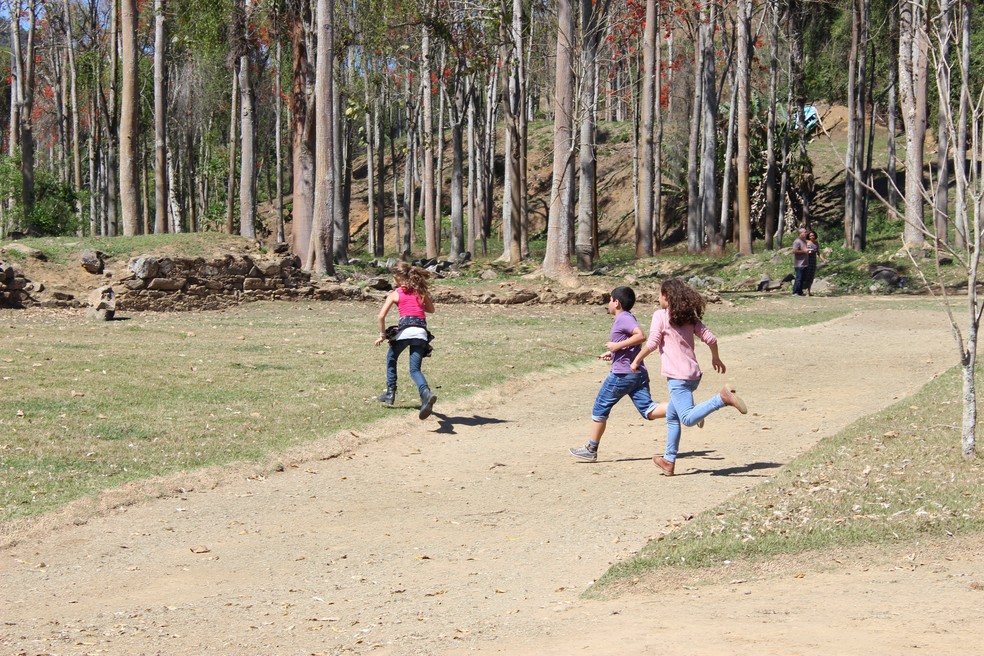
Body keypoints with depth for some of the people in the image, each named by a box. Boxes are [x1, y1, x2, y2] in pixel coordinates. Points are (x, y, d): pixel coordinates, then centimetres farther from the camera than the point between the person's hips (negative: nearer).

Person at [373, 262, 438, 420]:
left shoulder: (395, 294, 9)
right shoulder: (421, 291, 19)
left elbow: (381, 316, 1)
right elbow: (431, 309, 31)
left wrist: (382, 334, 11)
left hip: (405, 330, -3)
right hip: (421, 331, 3)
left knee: (391, 359, 26)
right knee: (415, 369, -2)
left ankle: (390, 393, 26)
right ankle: (426, 393, -32)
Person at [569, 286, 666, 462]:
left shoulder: (623, 318, -11)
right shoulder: (627, 318, 18)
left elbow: (641, 336, -25)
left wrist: (617, 345, -20)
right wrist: (613, 352, 22)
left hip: (621, 374, -9)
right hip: (638, 373, 9)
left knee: (600, 409, 5)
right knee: (649, 411, -1)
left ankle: (591, 449, 12)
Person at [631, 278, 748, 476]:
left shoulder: (661, 315, -4)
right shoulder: (689, 317, 13)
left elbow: (652, 344, -10)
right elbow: (710, 338, 10)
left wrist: (636, 361, 4)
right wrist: (716, 358, 28)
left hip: (677, 377, -8)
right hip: (693, 374, 8)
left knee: (688, 418, -20)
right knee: (672, 416, 21)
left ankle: (722, 398, -34)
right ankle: (669, 460, 25)